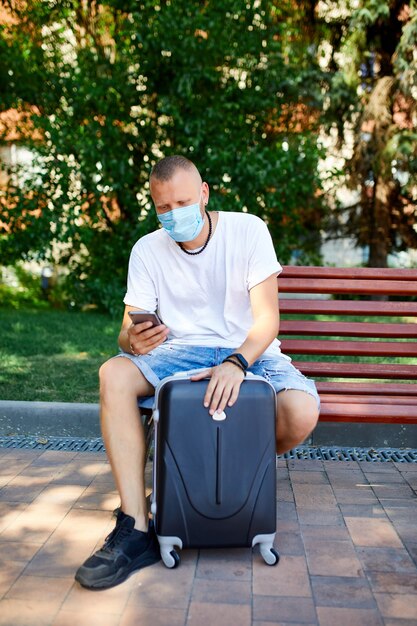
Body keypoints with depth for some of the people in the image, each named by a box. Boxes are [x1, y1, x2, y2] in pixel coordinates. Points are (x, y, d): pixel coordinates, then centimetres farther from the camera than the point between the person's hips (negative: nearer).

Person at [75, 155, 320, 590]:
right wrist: (133, 339, -29)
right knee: (113, 374, -27)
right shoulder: (147, 250, 1)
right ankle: (136, 532, -26)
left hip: (250, 351, -2)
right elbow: (128, 330, -2)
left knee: (302, 413, -32)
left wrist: (236, 363, -34)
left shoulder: (248, 230, -7)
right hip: (181, 351, 2)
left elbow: (268, 316, -14)